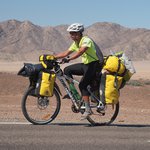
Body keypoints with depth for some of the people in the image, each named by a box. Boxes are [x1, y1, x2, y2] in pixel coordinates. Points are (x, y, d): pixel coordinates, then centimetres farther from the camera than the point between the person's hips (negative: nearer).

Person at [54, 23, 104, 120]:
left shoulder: (86, 40, -18)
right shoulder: (76, 43, 10)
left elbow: (80, 52, -35)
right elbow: (66, 53, 12)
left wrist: (69, 59, -45)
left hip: (94, 64, -9)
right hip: (86, 64, 9)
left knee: (82, 85, -18)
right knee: (67, 70, -4)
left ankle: (88, 110, -15)